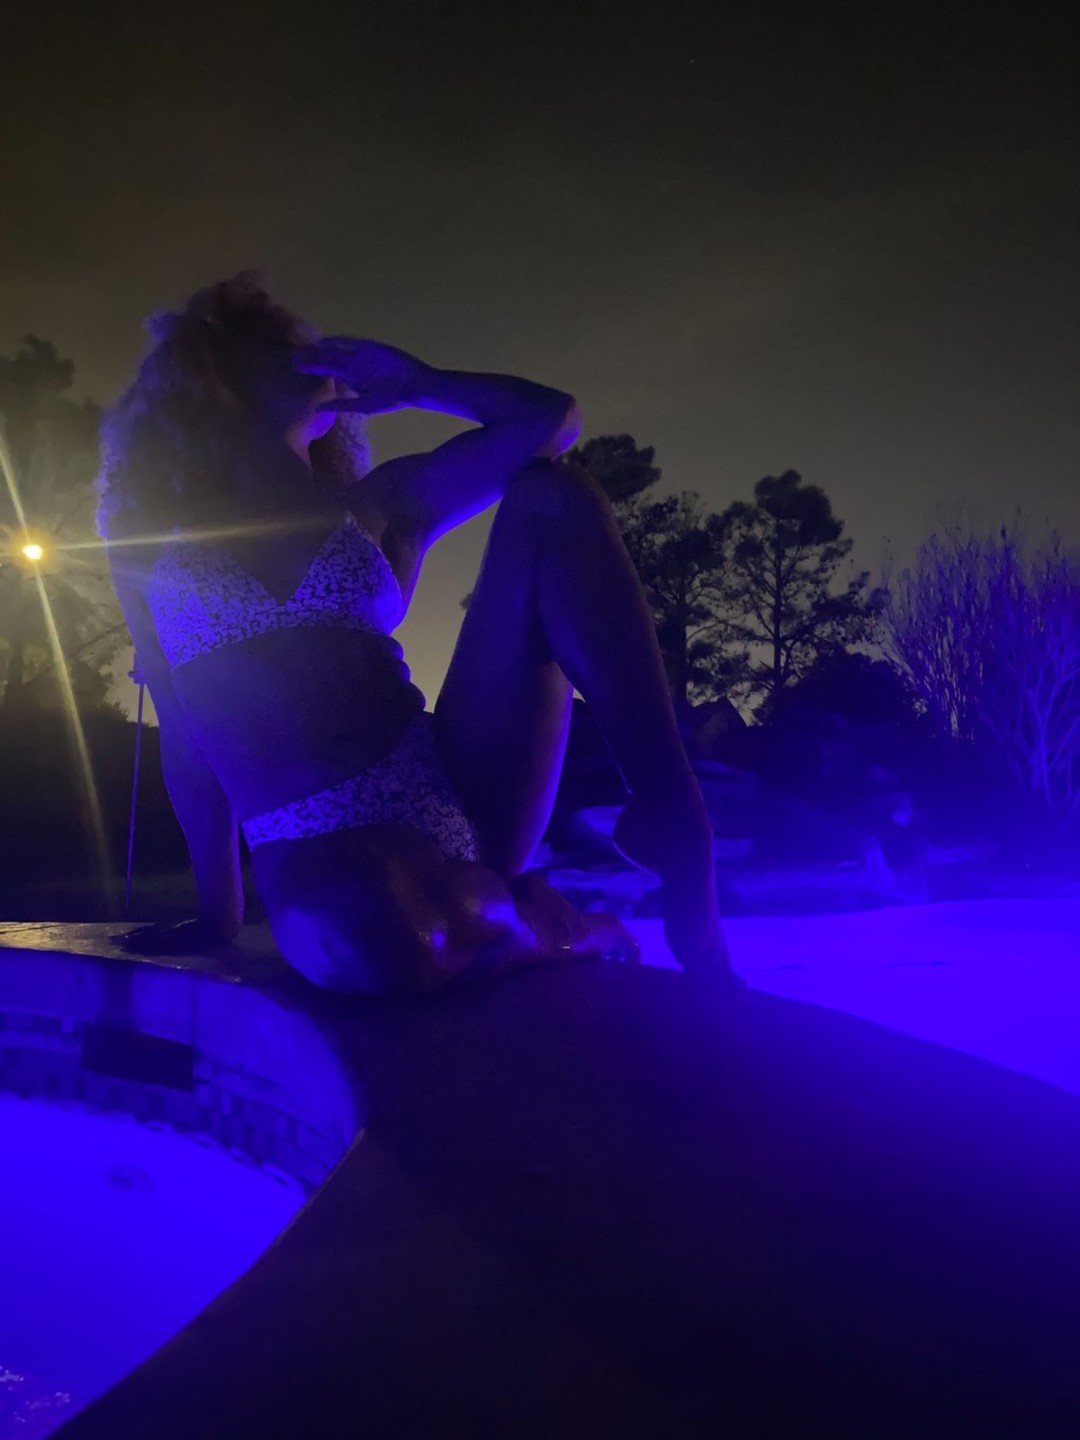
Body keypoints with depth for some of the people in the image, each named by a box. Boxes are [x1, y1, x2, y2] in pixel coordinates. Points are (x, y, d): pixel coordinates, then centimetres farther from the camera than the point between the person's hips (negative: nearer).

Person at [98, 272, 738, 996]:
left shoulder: (374, 508, 18)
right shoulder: (151, 542, 15)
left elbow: (552, 418, 14)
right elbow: (187, 737, 14)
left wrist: (415, 382, 20)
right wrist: (220, 913, 15)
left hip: (460, 802, 3)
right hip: (317, 864, -2)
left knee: (549, 491, -8)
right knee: (379, 931, -42)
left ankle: (672, 822, -16)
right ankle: (535, 924, -7)